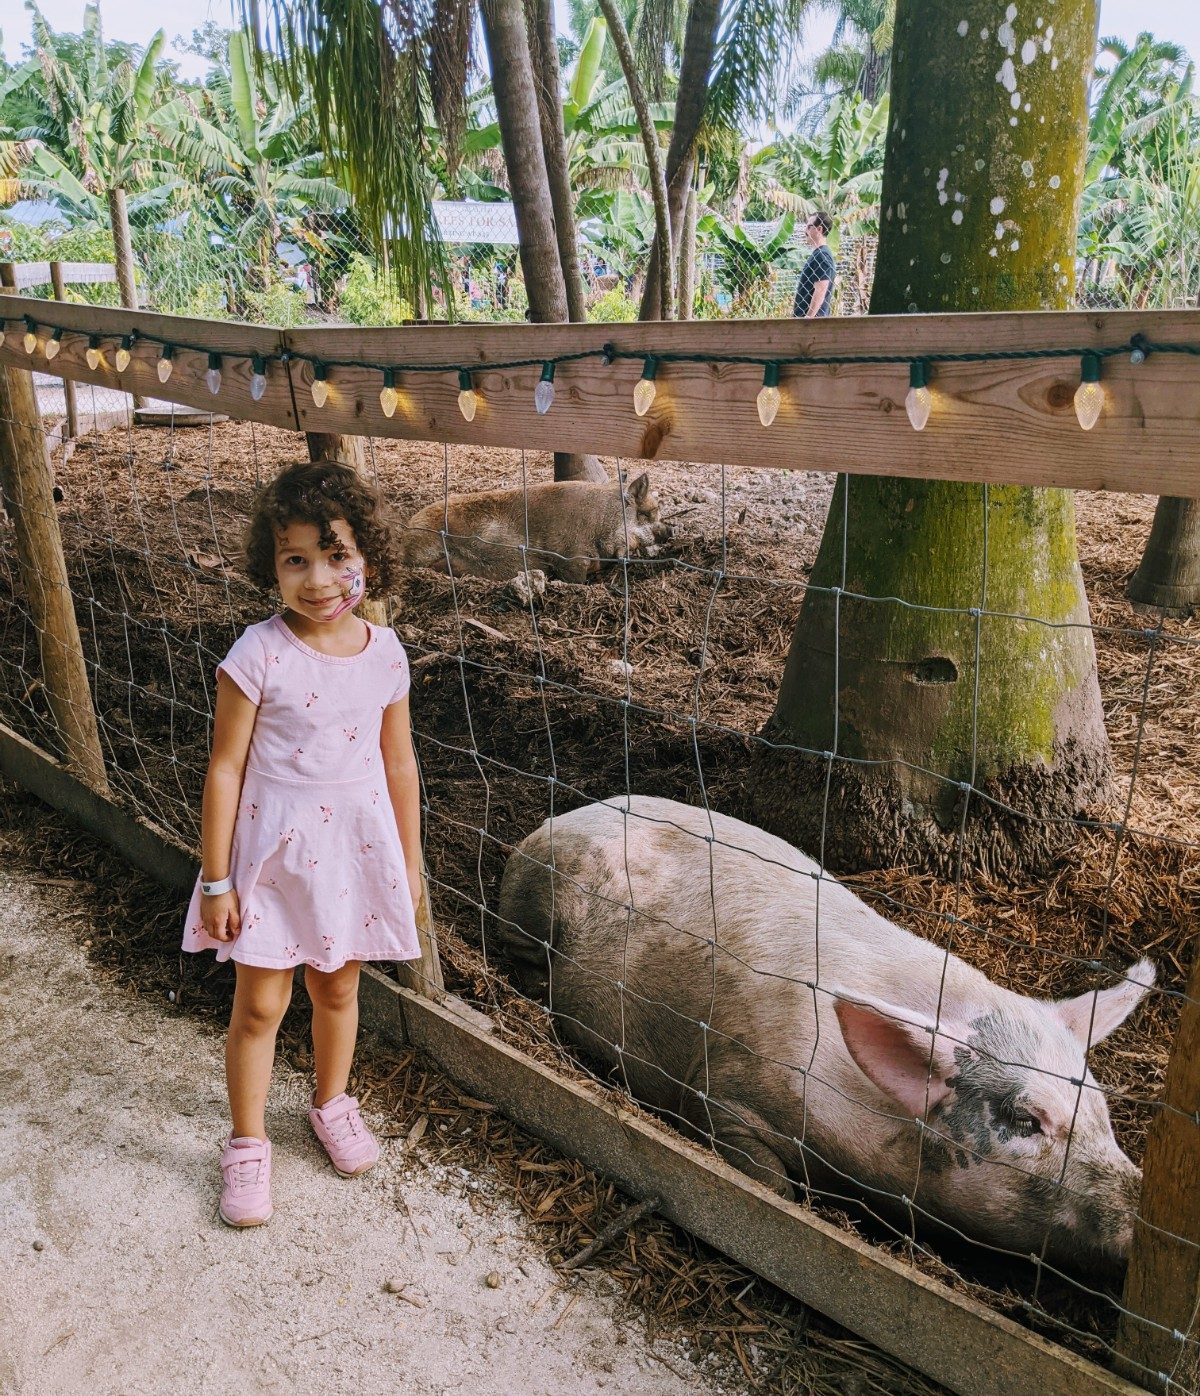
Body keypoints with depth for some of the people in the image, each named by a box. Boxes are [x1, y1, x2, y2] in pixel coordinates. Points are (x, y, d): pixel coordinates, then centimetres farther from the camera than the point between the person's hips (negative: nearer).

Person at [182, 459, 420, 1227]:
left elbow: (399, 764, 3)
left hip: (355, 851, 3)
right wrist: (216, 880, -10)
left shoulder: (386, 653, -6)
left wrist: (409, 863, 9)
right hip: (272, 853, -3)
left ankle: (332, 1103, 46)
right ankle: (248, 1144, 31)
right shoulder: (259, 656, -17)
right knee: (260, 1005, 9)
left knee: (338, 990, 21)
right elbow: (225, 768, -12)